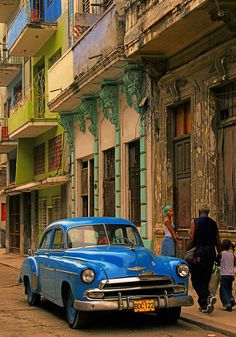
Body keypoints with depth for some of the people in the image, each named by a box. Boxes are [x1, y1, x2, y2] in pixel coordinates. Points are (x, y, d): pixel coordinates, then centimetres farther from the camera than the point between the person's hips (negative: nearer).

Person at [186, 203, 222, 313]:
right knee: (205, 280, 14)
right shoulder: (213, 223, 9)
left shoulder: (195, 221, -3)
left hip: (199, 254, -5)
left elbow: (191, 240, -10)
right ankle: (204, 305, 16)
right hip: (211, 254, 5)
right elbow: (218, 242, 8)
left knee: (196, 280, 0)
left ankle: (208, 296, -22)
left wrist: (187, 252, -1)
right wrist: (219, 254, 18)